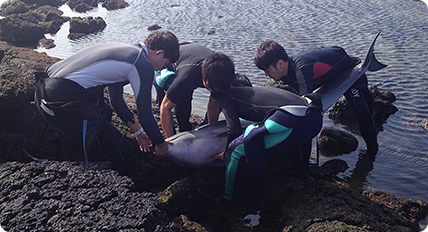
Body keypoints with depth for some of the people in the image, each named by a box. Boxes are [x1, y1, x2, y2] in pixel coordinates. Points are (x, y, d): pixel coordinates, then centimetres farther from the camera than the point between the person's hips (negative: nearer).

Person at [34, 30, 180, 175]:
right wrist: (160, 144, 15)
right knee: (121, 152, -6)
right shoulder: (144, 65, -7)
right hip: (62, 102, -11)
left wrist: (138, 131, 35)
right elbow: (145, 113, -3)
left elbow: (117, 99, 29)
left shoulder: (121, 49, 21)